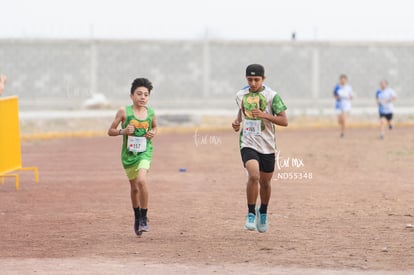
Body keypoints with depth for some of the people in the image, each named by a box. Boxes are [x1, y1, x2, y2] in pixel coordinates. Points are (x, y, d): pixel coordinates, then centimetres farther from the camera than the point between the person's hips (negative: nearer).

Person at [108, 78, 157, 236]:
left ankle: (144, 218, -13)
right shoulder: (124, 112, -8)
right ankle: (137, 218, 37)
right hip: (128, 153, 1)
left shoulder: (150, 113, -1)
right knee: (134, 188, 14)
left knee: (141, 180, -25)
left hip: (144, 152, 0)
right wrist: (122, 131, -20)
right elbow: (110, 131, -2)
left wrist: (153, 133, -2)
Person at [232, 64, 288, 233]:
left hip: (267, 146, 0)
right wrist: (237, 122, 5)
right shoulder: (241, 95, 5)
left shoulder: (271, 96, -6)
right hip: (248, 144, 0)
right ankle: (251, 213, -10)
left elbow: (284, 121, -7)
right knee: (253, 176, -23)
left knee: (265, 182, 11)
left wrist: (265, 115, -20)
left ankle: (263, 212, 38)